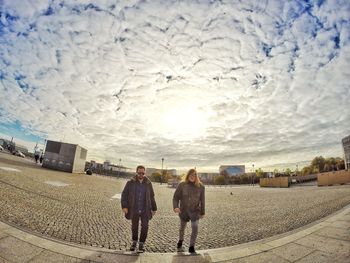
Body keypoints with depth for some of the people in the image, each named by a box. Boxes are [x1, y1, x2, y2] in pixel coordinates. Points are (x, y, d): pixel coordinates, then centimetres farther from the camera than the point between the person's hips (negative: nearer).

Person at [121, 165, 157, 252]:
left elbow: (151, 196, 8)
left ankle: (141, 243, 18)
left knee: (145, 227, -4)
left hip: (145, 210, 0)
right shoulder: (130, 183, -5)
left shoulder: (148, 183, 0)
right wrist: (124, 206, -13)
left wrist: (154, 208, 10)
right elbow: (124, 194, -3)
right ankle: (134, 242, 38)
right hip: (134, 210, 0)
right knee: (134, 227, 15)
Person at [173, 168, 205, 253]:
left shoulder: (200, 186, -6)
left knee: (195, 228, -10)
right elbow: (176, 197, -7)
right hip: (183, 211, 1)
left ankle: (191, 247, 12)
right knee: (182, 228, 17)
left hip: (195, 211, 0)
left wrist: (202, 212, 5)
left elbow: (202, 200, 1)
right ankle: (180, 241, 47)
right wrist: (175, 207, -22)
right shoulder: (182, 185, -10)